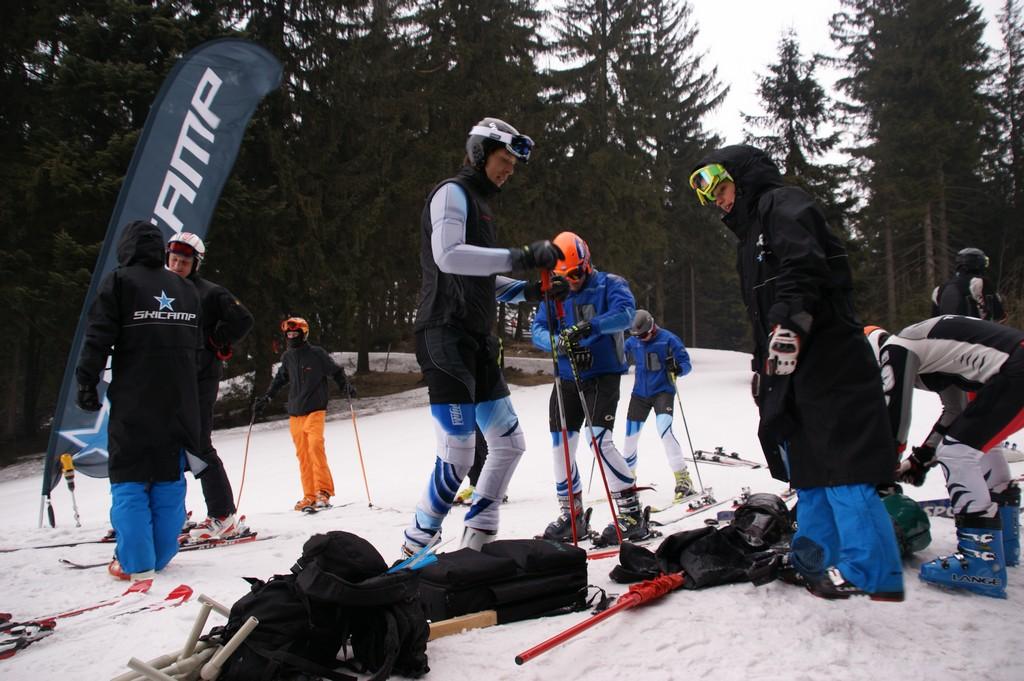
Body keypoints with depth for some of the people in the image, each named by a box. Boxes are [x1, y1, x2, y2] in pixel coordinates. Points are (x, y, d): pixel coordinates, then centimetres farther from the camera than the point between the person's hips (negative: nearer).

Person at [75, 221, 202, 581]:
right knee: (169, 478, 10)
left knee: (130, 480, 0)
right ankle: (161, 556, 13)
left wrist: (87, 382, -3)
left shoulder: (119, 282, -3)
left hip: (133, 402, -5)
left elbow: (98, 338, -9)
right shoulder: (187, 288, 15)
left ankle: (135, 562, -1)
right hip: (179, 401, 5)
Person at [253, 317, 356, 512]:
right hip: (295, 413, 5)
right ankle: (309, 496, 9)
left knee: (315, 446, -21)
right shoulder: (287, 357, 11)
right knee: (302, 454, 4)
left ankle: (323, 491, -15)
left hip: (315, 410, -5)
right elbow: (280, 379, 26)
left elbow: (336, 372, 4)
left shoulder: (317, 353, -3)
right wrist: (266, 398, 26)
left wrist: (346, 386, -12)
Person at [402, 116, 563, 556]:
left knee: (509, 442, 10)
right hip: (446, 337, -10)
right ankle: (417, 546, 1)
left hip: (477, 341, 10)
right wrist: (519, 258, -24)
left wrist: (527, 290, 10)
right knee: (457, 454, -13)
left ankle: (477, 540, 19)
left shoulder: (480, 203, 25)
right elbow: (447, 255, -22)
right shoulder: (452, 193, -4)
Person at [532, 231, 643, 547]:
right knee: (561, 445, 4)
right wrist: (560, 343, -24)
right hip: (567, 378, 5)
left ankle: (632, 515, -9)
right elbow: (538, 330, -1)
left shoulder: (610, 284, -4)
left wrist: (589, 327, -38)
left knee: (599, 440, -19)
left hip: (603, 375, -5)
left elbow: (626, 313, -23)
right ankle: (572, 516, 19)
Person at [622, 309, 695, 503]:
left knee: (665, 431, -23)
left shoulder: (668, 339, -8)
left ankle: (683, 479, -16)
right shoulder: (632, 342, 3)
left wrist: (677, 369, -30)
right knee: (630, 437, 7)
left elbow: (686, 363, -8)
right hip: (640, 393, 5)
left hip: (663, 391, -5)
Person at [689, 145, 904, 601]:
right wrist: (762, 369, 25)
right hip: (791, 369, 11)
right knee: (807, 462, 12)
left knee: (841, 467, -11)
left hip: (827, 361, -10)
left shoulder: (782, 205, -2)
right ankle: (816, 559, 21)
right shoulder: (751, 233, 28)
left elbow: (803, 267, -22)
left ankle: (871, 574, -6)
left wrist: (789, 324, -30)